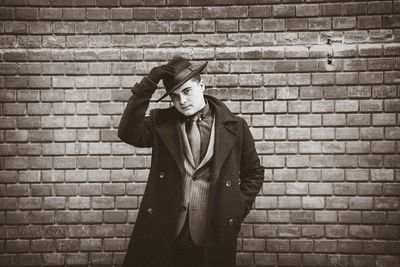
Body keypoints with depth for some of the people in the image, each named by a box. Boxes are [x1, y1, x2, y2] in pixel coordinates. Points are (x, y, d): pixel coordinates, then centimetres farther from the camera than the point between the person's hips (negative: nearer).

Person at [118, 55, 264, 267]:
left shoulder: (235, 126, 3)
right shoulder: (161, 122, 4)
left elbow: (254, 172, 13)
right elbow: (128, 133, -14)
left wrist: (239, 209, 2)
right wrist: (147, 85, -16)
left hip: (212, 240, 0)